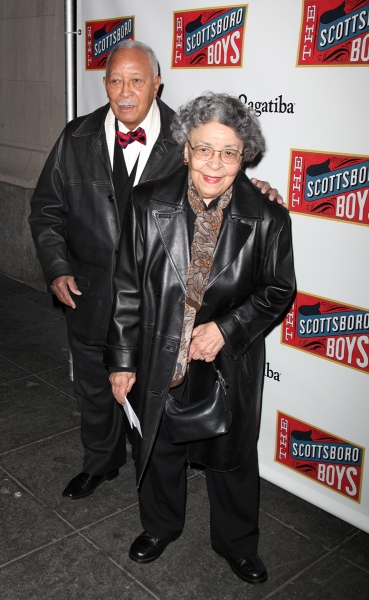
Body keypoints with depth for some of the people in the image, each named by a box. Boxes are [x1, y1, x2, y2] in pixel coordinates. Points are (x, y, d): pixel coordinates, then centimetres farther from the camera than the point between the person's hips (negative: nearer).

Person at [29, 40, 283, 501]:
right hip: (90, 295, 3)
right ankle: (101, 462, 49)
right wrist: (57, 268, -6)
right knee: (94, 389, 22)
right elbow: (47, 208, 4)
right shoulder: (77, 138, -1)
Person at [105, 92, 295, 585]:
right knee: (156, 448, 22)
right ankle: (160, 526, 52)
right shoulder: (149, 205, -12)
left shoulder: (267, 219, -14)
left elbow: (278, 290, -3)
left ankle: (237, 542, 47)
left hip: (229, 366, -1)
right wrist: (123, 360, -4)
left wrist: (226, 328, -17)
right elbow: (128, 288, -6)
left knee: (232, 457, 19)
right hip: (157, 363, 1)